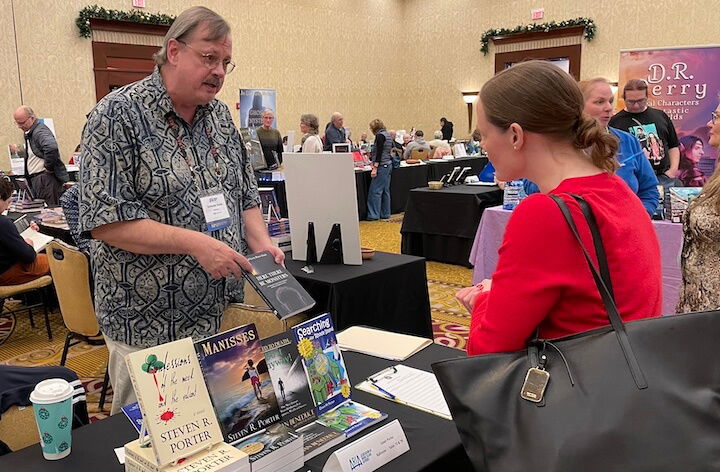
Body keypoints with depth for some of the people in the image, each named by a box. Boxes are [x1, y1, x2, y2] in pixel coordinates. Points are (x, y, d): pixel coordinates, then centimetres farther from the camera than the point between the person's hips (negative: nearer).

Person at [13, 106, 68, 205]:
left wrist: (48, 168, -24)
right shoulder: (28, 133, 18)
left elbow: (51, 147, -36)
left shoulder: (40, 131, -16)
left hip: (46, 179, -11)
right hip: (35, 179, 11)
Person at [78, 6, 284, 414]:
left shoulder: (220, 115, 9)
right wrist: (194, 243, -25)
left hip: (223, 315, 6)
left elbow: (246, 195, 15)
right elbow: (105, 221, -18)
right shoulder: (119, 115, -12)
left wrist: (262, 243, -3)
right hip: (149, 327, -6)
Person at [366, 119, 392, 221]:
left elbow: (379, 152, -18)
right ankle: (385, 214, 15)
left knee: (375, 191, -8)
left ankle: (374, 215, -7)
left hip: (382, 166, -10)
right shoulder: (388, 135, 15)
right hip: (388, 165, 10)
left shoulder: (380, 135, -11)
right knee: (385, 190, 12)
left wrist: (375, 168, -21)